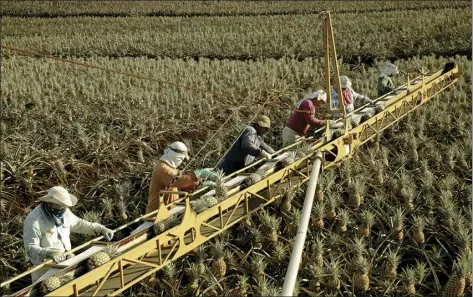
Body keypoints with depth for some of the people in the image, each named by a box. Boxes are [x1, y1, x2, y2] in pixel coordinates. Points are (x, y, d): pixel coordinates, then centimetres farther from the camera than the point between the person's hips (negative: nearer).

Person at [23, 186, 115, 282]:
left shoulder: (64, 211, -1)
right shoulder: (33, 220, -20)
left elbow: (78, 224, 16)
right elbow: (30, 248, -22)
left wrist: (101, 229, 9)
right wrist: (49, 253, -39)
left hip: (67, 260, 5)